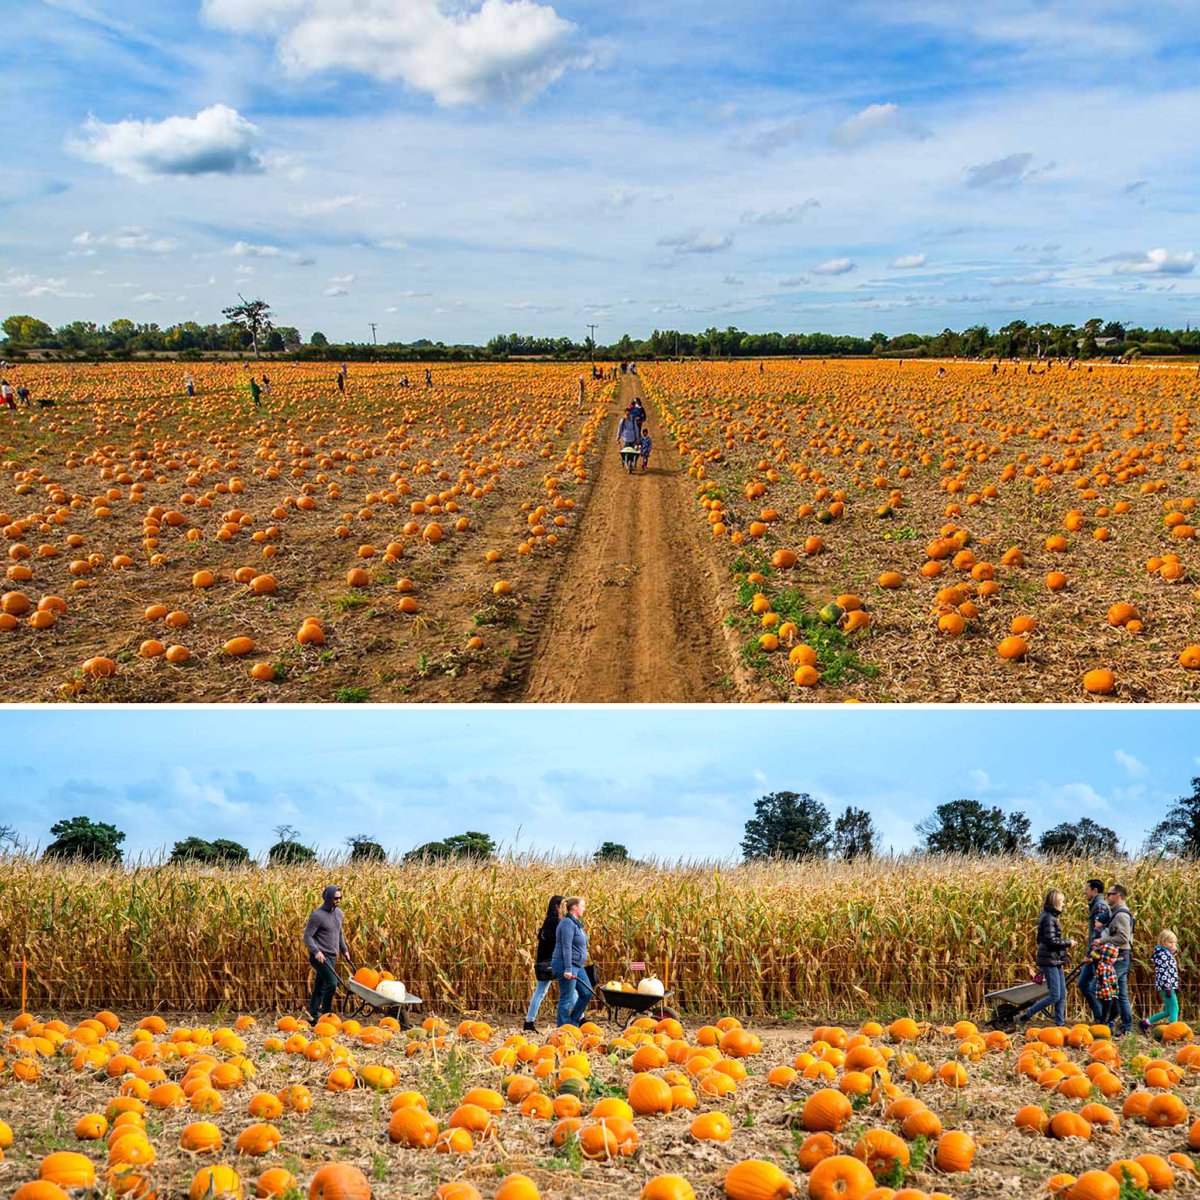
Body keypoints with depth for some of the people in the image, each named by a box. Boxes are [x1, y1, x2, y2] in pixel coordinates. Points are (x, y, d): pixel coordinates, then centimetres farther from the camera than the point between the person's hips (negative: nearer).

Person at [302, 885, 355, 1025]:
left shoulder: (338, 913, 11)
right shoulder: (317, 915, -14)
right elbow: (307, 936, -14)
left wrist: (344, 950, 24)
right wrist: (316, 951, -25)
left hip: (332, 956, 8)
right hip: (320, 956, -8)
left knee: (319, 987, 10)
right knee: (332, 982, -18)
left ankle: (313, 1017, 15)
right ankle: (326, 1014, -6)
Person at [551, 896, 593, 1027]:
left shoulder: (576, 923, 15)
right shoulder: (567, 923, -16)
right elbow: (566, 947, -23)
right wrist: (568, 969, -27)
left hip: (577, 966, 10)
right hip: (566, 965, -10)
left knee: (586, 993, 11)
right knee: (566, 999, -5)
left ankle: (573, 1022, 20)